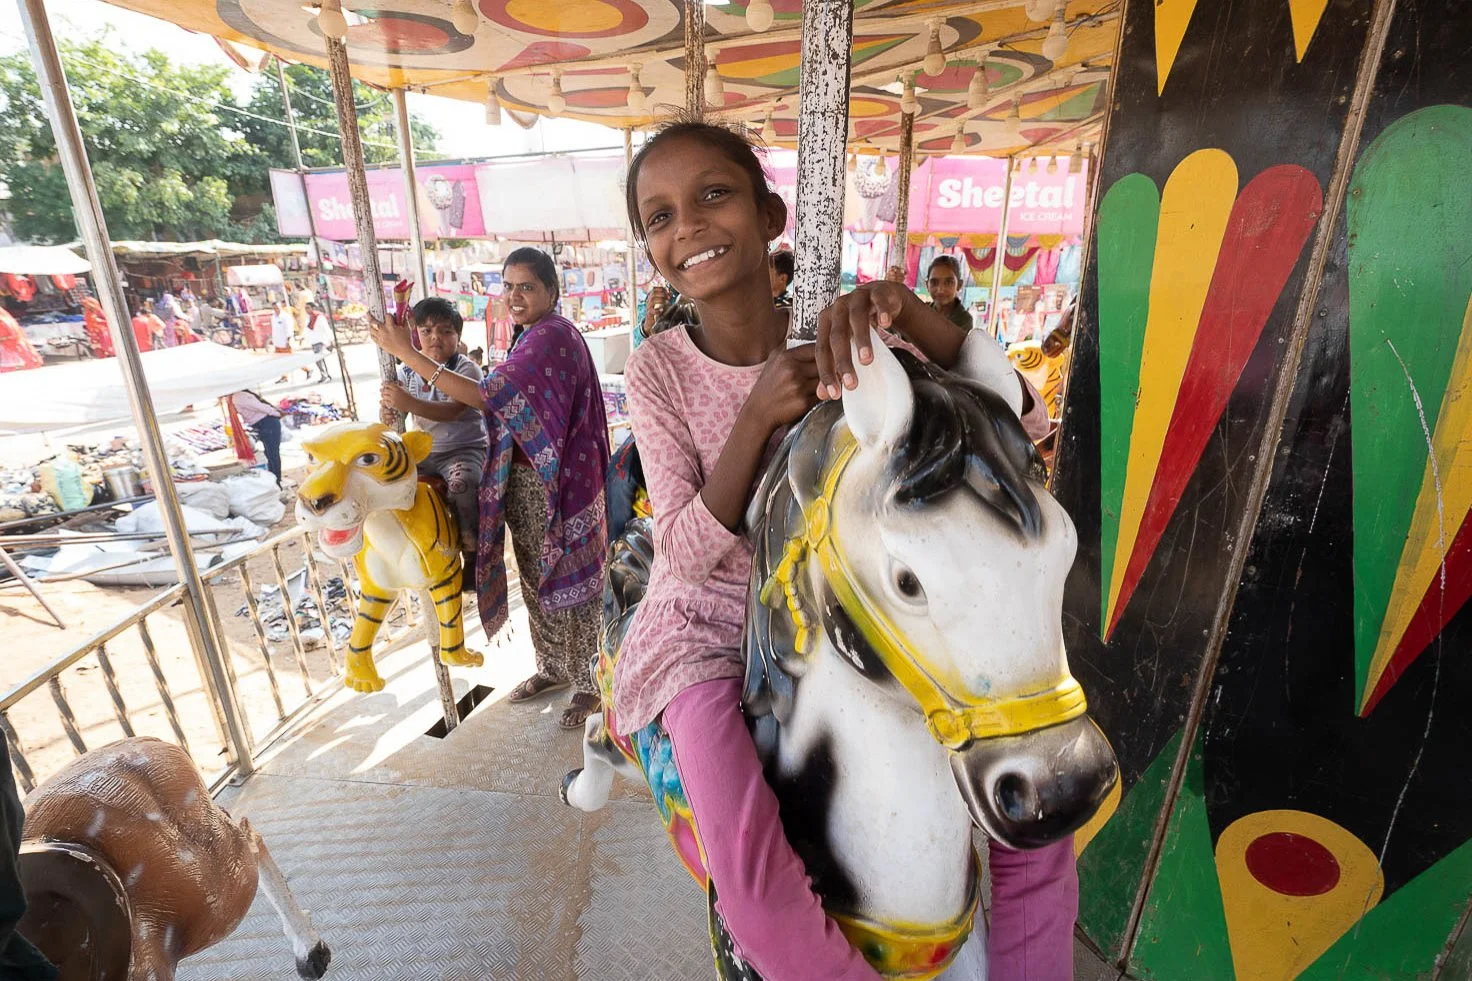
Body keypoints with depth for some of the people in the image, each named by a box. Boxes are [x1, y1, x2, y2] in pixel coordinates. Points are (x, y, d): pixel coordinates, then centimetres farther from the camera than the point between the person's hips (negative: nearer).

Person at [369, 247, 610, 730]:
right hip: (524, 481, 9)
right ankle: (553, 668, 36)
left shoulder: (553, 336, -17)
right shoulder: (531, 337, 14)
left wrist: (405, 353, -20)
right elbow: (502, 403, 12)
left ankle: (587, 683, 20)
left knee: (568, 582, 2)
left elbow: (486, 396, -24)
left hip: (556, 484, -9)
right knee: (537, 580, 18)